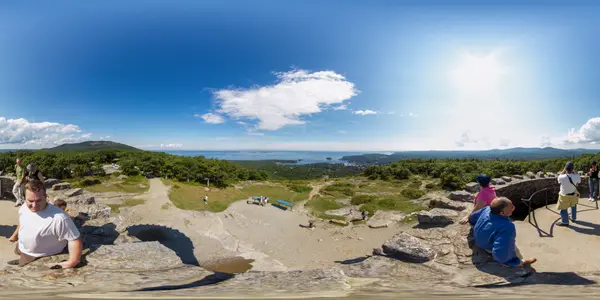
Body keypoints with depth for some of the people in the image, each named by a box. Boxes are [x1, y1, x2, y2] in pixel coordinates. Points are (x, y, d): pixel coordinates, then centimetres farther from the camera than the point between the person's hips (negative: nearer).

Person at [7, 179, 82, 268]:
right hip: (21, 250, 6)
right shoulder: (24, 208, -13)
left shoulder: (59, 218, -38)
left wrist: (71, 262, -42)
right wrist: (15, 235, 27)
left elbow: (74, 239, -32)